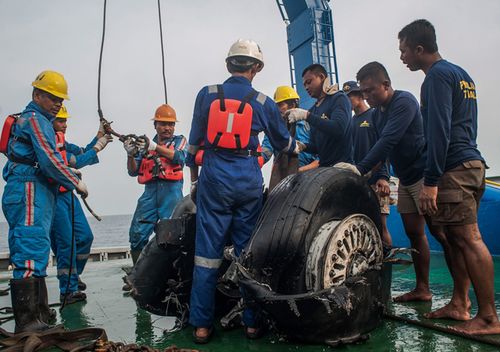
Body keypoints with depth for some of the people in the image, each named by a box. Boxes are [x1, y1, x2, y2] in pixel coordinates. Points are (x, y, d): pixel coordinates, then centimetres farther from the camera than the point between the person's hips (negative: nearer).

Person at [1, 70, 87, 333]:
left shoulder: (40, 120, 25)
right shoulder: (35, 119, -7)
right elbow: (49, 160, -17)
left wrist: (67, 172, 13)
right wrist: (76, 183, -9)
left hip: (37, 194, 11)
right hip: (29, 193, -11)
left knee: (36, 255, 13)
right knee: (31, 254, -13)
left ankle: (40, 314, 22)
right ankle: (28, 323, -11)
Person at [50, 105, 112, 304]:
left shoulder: (61, 140, 13)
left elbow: (82, 152, 16)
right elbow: (76, 162, -19)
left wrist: (99, 137, 6)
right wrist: (97, 147, -12)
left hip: (67, 194, 9)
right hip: (54, 197, -9)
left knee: (85, 237, 11)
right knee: (67, 243, -6)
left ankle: (72, 277, 29)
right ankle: (69, 291, 5)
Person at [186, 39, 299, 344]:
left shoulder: (207, 94, 4)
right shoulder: (264, 103, 4)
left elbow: (195, 142, 6)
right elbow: (284, 144, 16)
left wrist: (194, 180, 16)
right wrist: (302, 146, 38)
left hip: (214, 179, 0)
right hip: (249, 181, 0)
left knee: (208, 251, 5)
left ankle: (202, 325, 12)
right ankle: (253, 322, 17)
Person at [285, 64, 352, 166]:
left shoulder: (339, 98, -4)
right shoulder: (313, 110, 15)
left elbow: (339, 129, -22)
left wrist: (306, 115, -21)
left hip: (342, 166, -6)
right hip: (323, 167, 6)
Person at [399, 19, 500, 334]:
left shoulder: (438, 75, -8)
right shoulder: (461, 74, 23)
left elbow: (438, 130, -17)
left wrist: (430, 181, -19)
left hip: (454, 168, -10)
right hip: (473, 163, 10)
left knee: (469, 238, -8)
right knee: (455, 239, 11)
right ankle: (459, 305, 17)